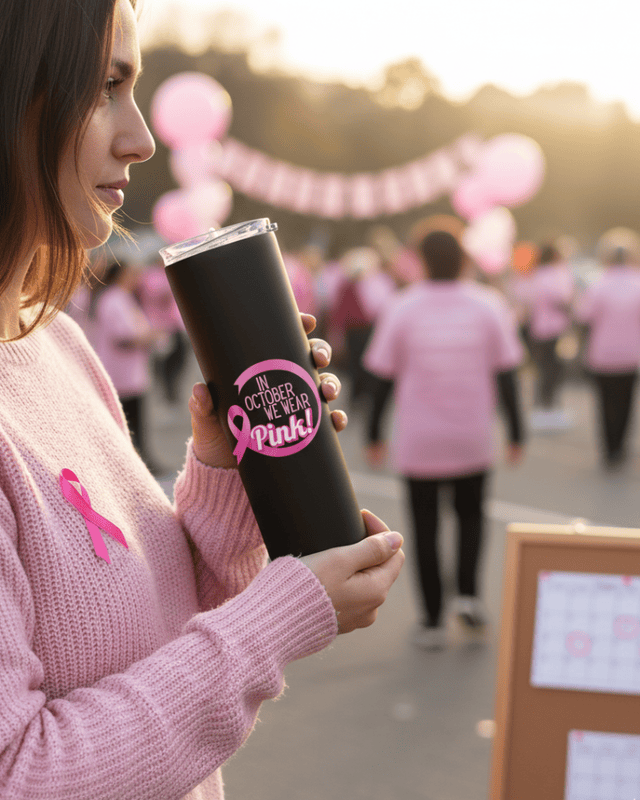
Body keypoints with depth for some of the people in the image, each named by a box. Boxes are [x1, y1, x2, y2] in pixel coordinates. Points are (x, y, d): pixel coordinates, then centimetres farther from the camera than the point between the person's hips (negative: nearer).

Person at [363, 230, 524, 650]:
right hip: (473, 439, 1)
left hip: (418, 441, -1)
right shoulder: (489, 306, -3)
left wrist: (374, 435, 6)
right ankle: (468, 592, 3)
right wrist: (517, 434, 3)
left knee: (426, 527, 11)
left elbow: (383, 378, -3)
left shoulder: (401, 309, -6)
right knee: (471, 514, 22)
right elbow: (506, 375, -4)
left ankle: (433, 620, 11)